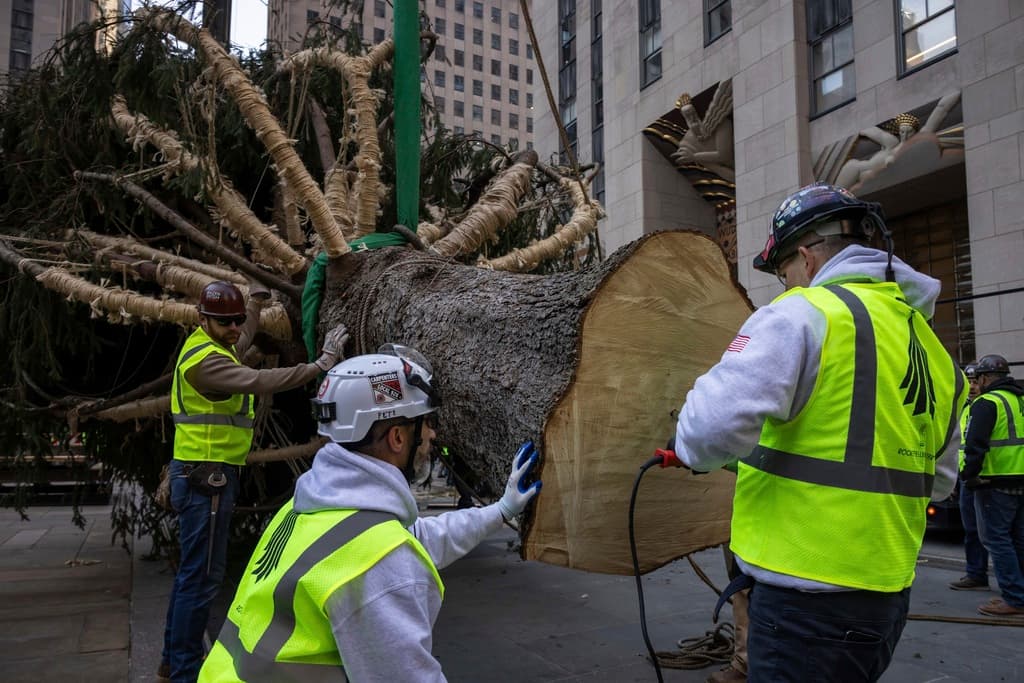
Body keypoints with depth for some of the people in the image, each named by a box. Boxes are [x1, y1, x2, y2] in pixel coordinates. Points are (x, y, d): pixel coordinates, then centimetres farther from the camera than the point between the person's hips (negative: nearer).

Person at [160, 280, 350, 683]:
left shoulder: (214, 346, 11)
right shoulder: (205, 358, -20)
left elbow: (244, 340, 36)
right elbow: (258, 381, -35)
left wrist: (255, 302, 39)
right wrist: (321, 365, -38)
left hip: (208, 474, 11)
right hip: (206, 476, -11)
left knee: (193, 570, 18)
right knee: (202, 575, -5)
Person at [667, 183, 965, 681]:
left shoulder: (802, 313, -14)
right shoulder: (930, 343, 11)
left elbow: (712, 429, -25)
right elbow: (939, 479, 19)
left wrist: (695, 450, -4)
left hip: (808, 595, -8)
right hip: (887, 591, 8)